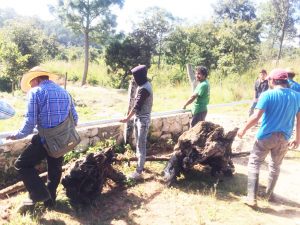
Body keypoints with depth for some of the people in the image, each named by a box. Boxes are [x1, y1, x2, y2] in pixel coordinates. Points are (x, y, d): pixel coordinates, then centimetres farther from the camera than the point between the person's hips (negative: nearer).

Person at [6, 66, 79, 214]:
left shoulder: (35, 92, -9)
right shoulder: (64, 92, 10)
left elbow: (30, 124, -14)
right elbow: (75, 119, 13)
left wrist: (16, 135, 4)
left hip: (45, 140, -6)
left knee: (22, 164, 12)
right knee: (55, 170, 23)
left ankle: (38, 194, 4)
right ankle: (50, 200, 36)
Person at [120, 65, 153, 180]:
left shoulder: (144, 89, -23)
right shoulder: (143, 85, 9)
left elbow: (137, 106, -24)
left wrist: (128, 118, -18)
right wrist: (131, 115, 20)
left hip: (143, 119, -10)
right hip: (139, 117, 10)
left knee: (141, 144, -6)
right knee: (139, 143, 20)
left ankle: (139, 171, 0)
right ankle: (140, 163, 35)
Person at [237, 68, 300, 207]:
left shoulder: (267, 95, -12)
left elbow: (256, 117, -18)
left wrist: (243, 129, -5)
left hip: (266, 136, -4)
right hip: (283, 138, 4)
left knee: (254, 164, 7)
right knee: (275, 166, 22)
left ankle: (252, 197, 1)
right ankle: (269, 194, 36)